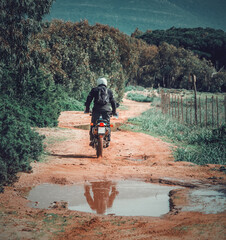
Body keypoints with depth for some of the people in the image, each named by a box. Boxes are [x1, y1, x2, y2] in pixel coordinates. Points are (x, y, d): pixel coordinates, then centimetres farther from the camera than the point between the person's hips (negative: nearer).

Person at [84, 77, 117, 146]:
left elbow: (89, 99, 8)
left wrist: (87, 108, 14)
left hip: (96, 109, -1)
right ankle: (107, 140, 6)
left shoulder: (94, 90, 14)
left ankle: (92, 140, 2)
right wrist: (114, 111, 24)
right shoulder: (109, 91, 19)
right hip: (107, 109, 1)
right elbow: (113, 101, 18)